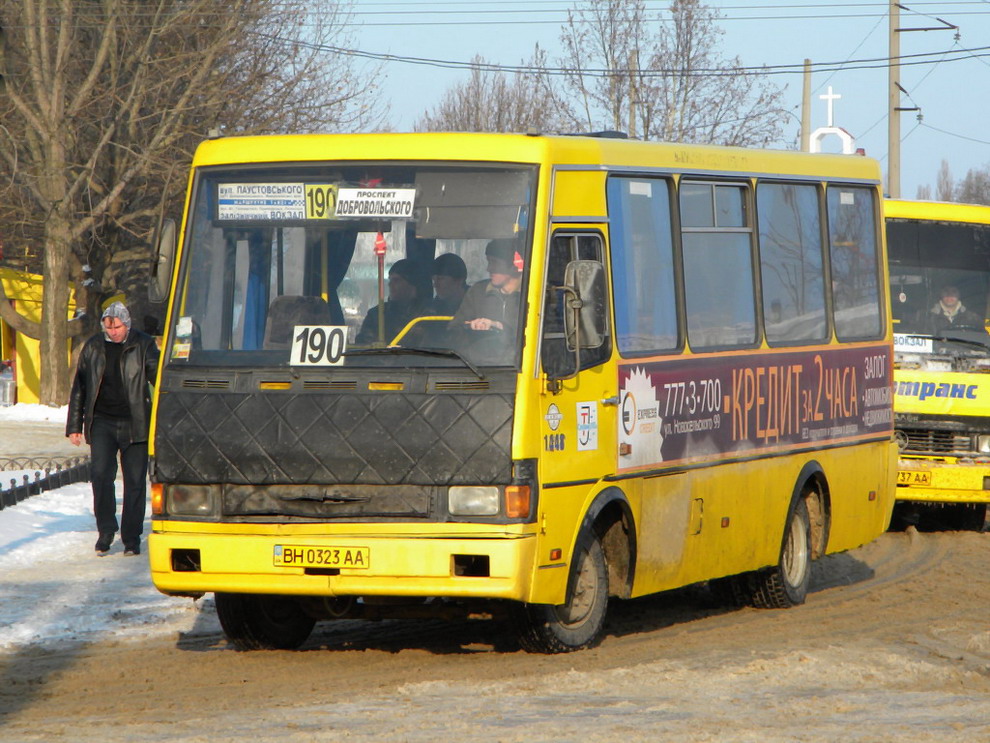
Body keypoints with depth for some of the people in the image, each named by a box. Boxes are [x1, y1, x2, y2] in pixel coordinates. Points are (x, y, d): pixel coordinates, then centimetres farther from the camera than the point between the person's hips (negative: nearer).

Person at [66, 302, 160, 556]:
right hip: (102, 422, 1)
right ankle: (106, 531, 2)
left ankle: (131, 538, 10)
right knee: (100, 474, -13)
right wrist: (74, 426, 10)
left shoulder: (143, 345, 1)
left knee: (135, 482, 0)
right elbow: (79, 389, 13)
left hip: (134, 425, -1)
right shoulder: (93, 348, 8)